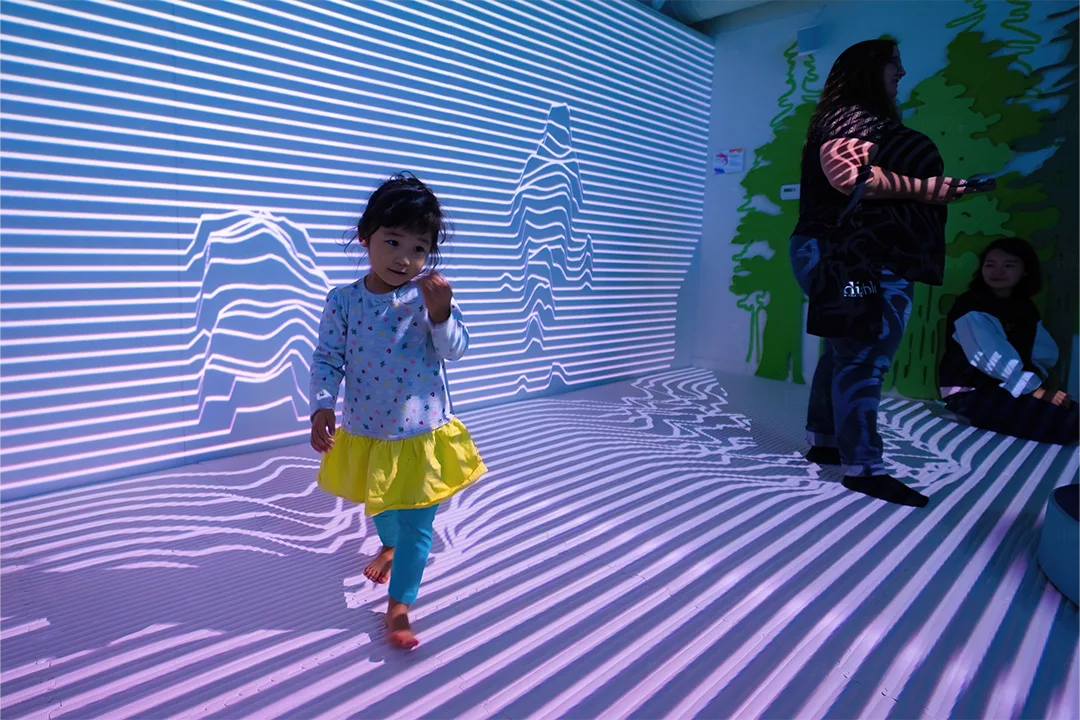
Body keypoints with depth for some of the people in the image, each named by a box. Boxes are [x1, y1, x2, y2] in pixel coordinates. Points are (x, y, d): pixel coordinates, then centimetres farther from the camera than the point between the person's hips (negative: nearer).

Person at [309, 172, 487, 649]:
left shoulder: (431, 296, -13)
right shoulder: (344, 300, -10)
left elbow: (455, 351, -19)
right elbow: (327, 359, -6)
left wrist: (440, 313, -36)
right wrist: (322, 407, -19)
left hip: (423, 433, -2)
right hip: (365, 432, 3)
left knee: (416, 522, 4)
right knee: (381, 505, 28)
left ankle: (399, 606, 23)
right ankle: (389, 547, 62)